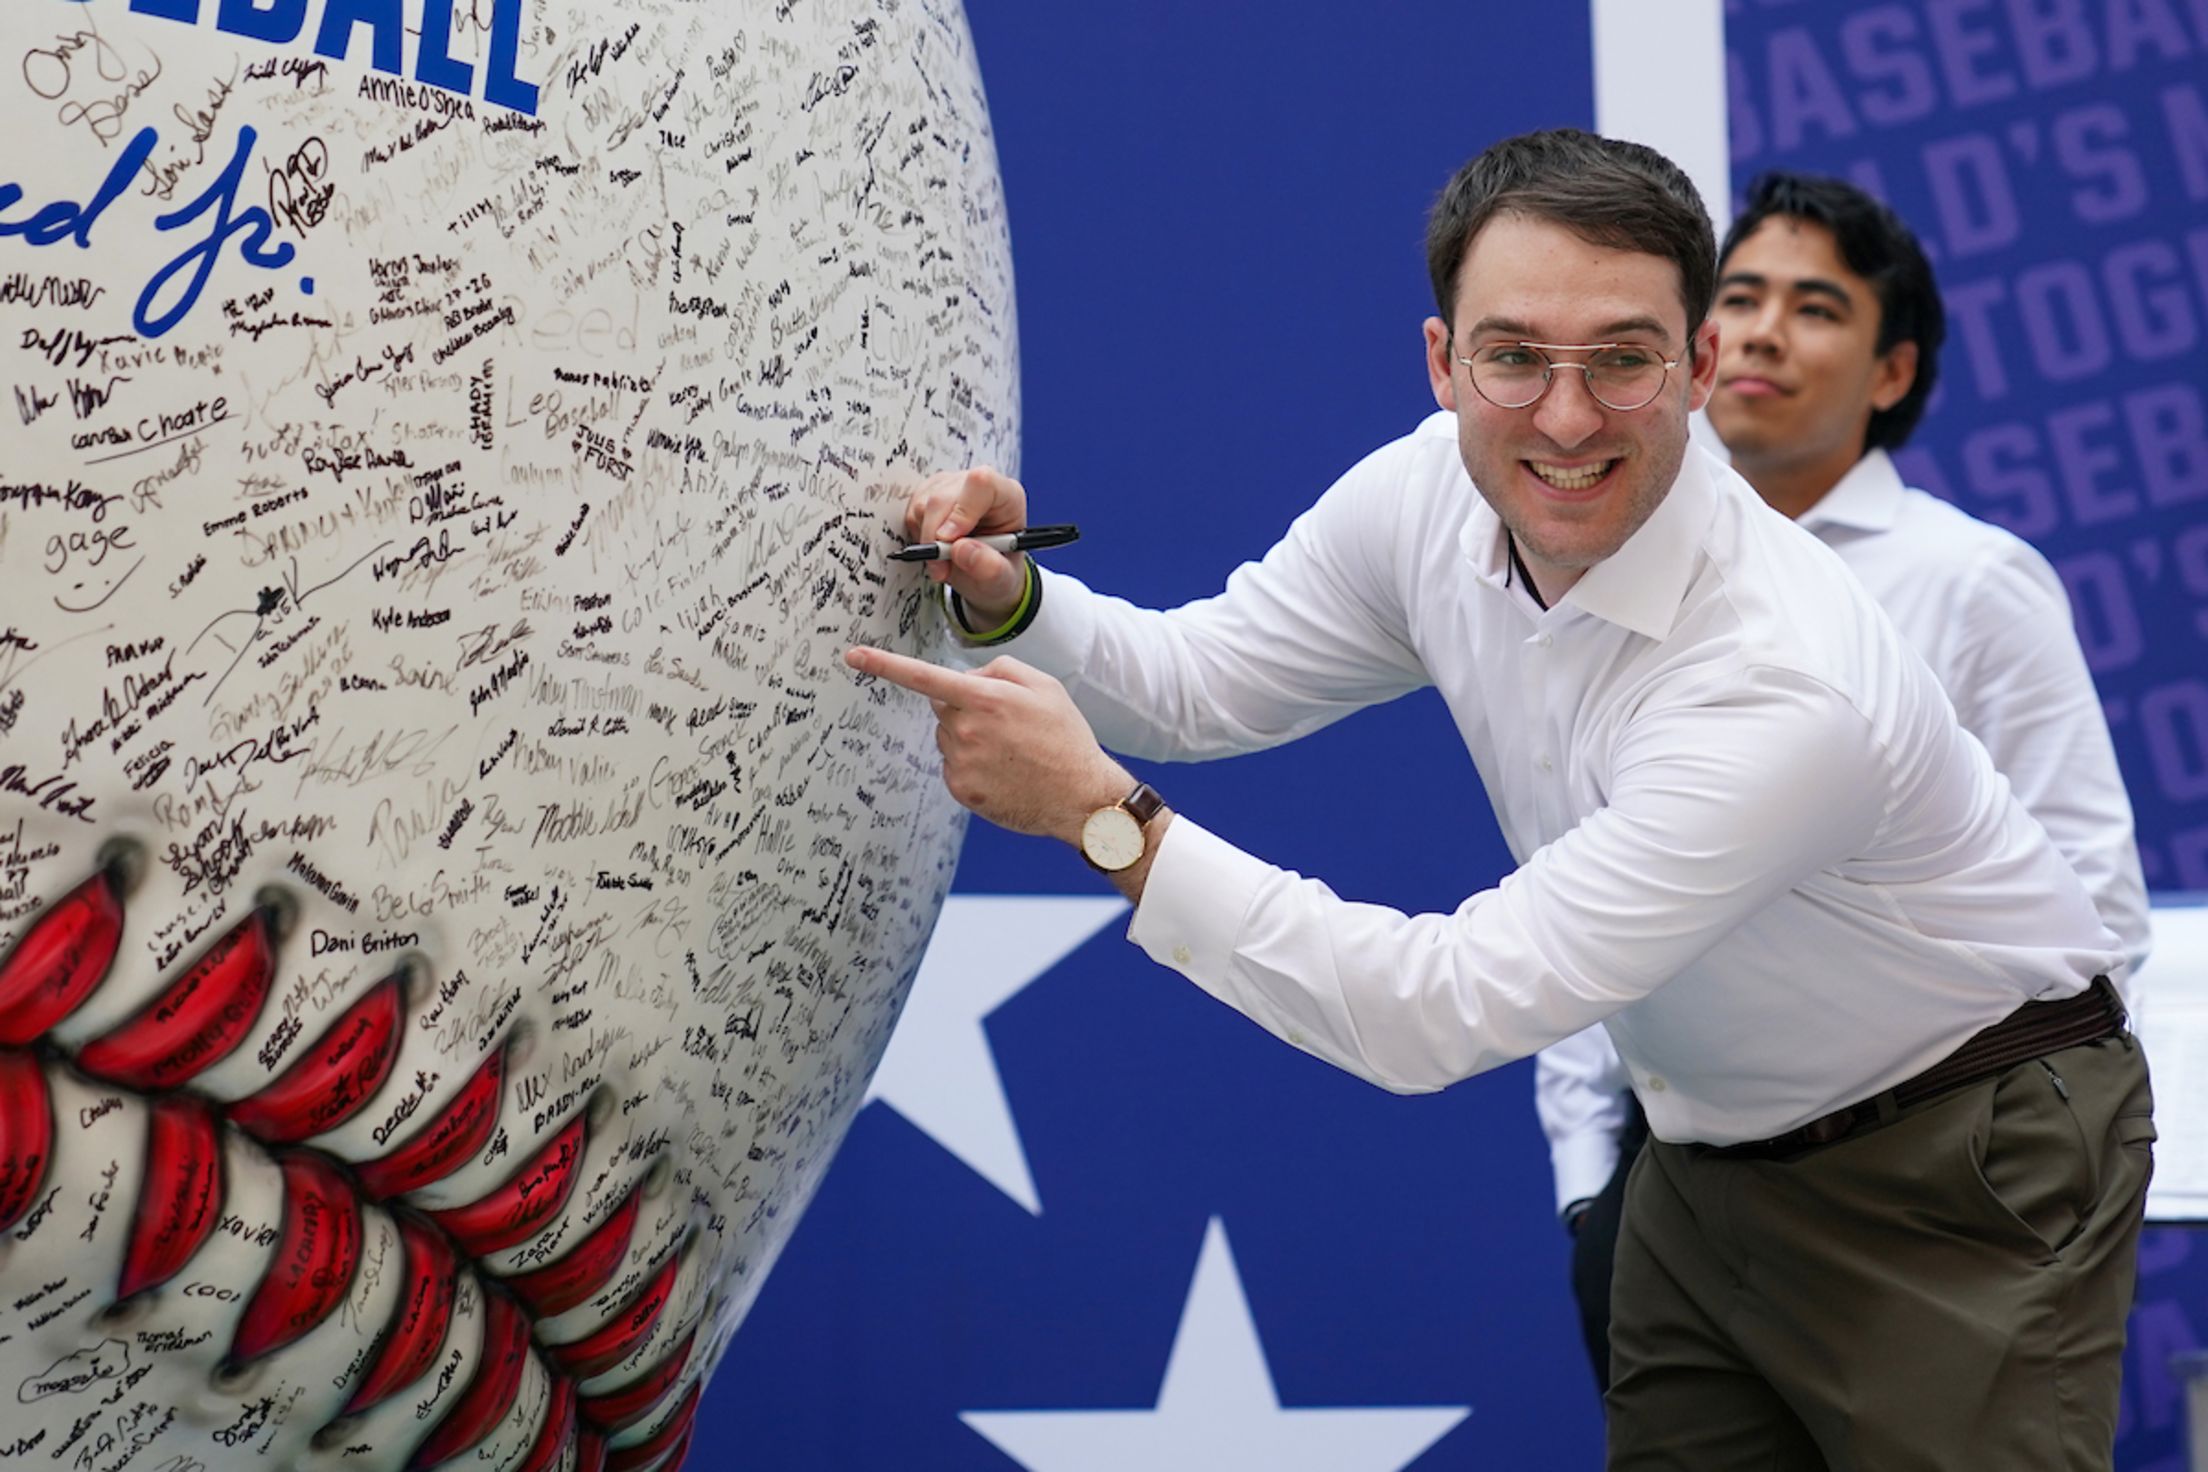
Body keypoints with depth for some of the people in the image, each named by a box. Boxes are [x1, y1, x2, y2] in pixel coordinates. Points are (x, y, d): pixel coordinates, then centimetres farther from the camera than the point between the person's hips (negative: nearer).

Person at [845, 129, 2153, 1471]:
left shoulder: (1793, 685, -35)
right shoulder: (1429, 495, -12)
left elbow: (1444, 1013, -35)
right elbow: (1196, 684, 4)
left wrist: (1103, 815, -35)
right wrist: (1010, 603, -17)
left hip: (1963, 1172, -6)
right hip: (1715, 1158, 6)